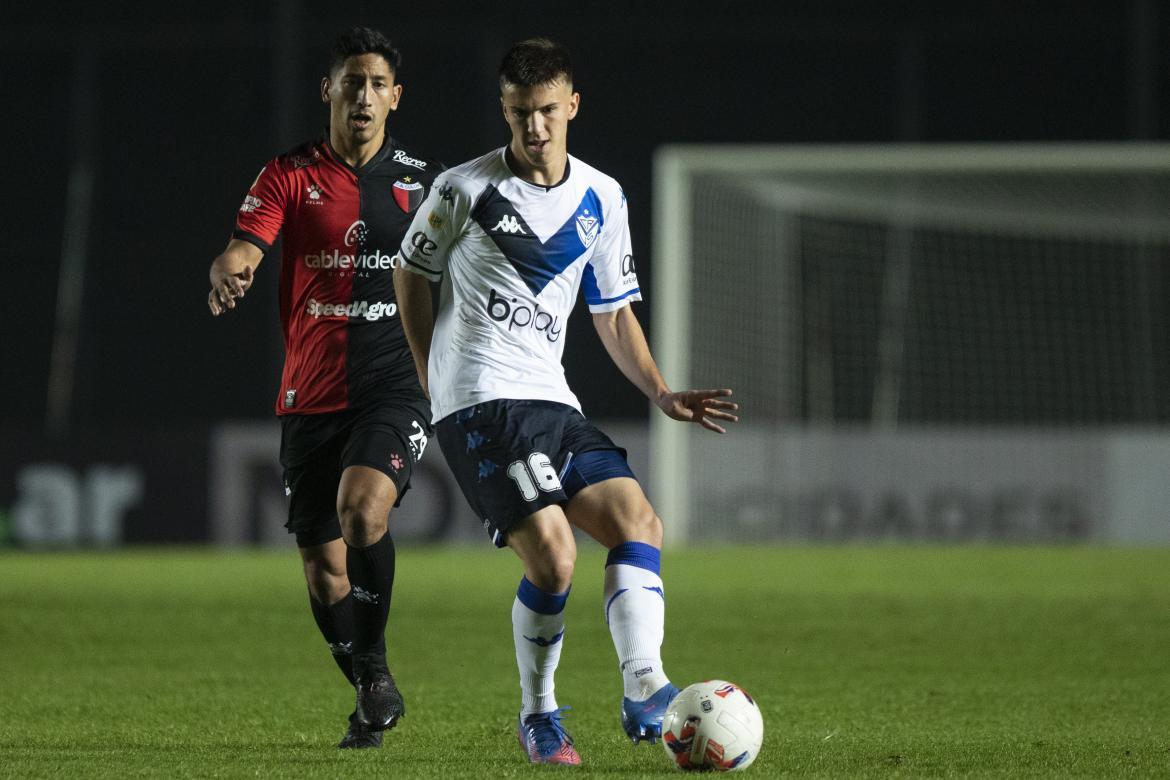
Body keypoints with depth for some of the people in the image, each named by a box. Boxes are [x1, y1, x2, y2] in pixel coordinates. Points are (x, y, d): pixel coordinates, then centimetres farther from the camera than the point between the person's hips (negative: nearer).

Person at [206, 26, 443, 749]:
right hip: (312, 393, 2)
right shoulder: (291, 175, 3)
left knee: (362, 506, -29)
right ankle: (375, 700, 25)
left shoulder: (425, 179, 5)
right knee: (323, 568, 4)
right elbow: (245, 247, -12)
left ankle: (375, 664, -11)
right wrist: (230, 274, -35)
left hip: (397, 385, -2)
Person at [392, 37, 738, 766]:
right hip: (480, 403, -6)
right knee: (552, 554, -19)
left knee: (638, 521, -12)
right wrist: (432, 378, 11)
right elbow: (411, 273, 11)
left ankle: (645, 693, -19)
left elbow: (614, 313, 19)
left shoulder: (602, 201, 10)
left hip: (552, 402, 6)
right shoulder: (465, 189, -4)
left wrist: (662, 394, 6)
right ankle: (539, 717, -1)